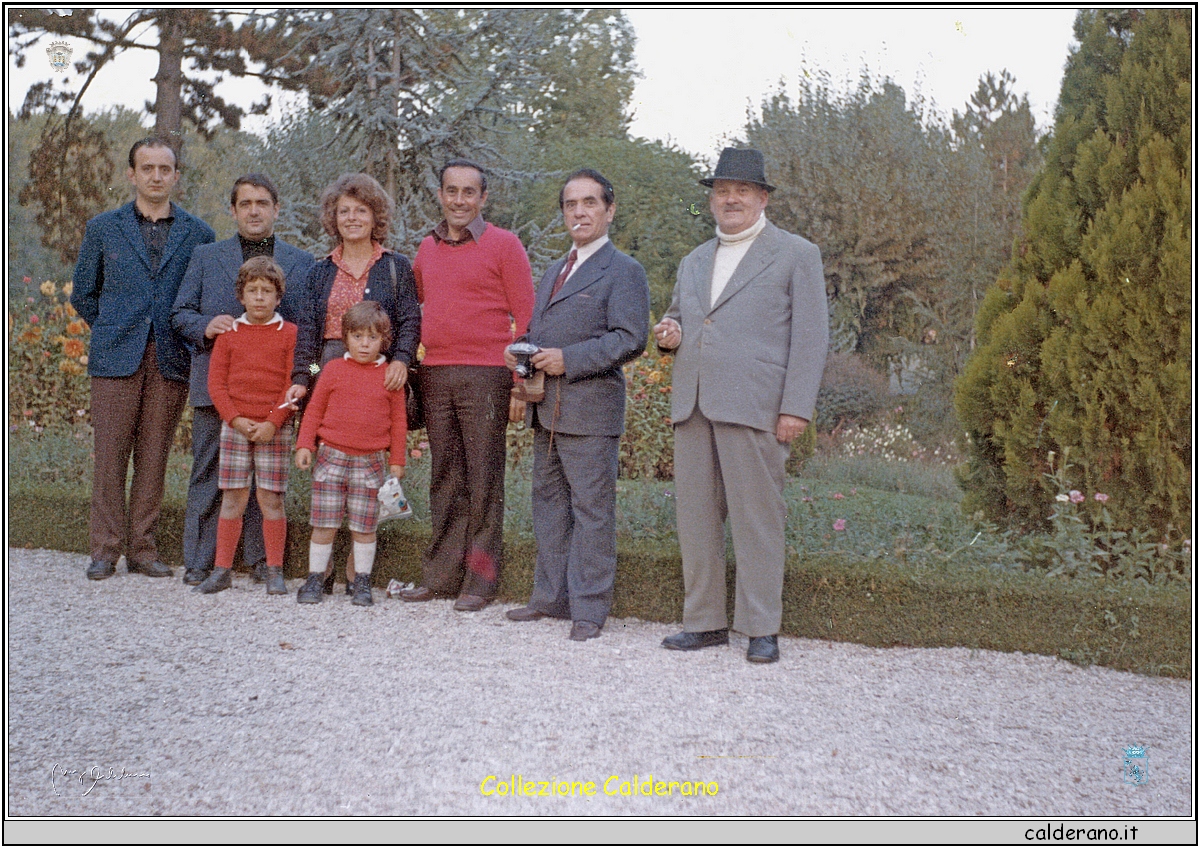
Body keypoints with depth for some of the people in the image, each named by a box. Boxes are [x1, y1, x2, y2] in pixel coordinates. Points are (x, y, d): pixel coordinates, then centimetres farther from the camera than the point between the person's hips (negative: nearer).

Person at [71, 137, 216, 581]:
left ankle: (141, 548, 12)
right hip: (116, 360, 0)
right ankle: (105, 549, 7)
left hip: (171, 362, 1)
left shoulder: (198, 234, 9)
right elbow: (83, 294, 15)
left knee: (153, 458, 4)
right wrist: (113, 330, 8)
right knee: (110, 455, -2)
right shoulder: (103, 228, 9)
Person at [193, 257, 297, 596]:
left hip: (275, 428, -2)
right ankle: (222, 570, 11)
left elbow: (294, 384, -2)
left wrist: (273, 422, -12)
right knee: (232, 497, 4)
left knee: (271, 498, 0)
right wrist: (236, 419, -8)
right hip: (235, 426, 2)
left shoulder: (290, 333, 3)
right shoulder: (229, 334, 9)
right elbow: (216, 383, 5)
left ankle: (275, 571, 8)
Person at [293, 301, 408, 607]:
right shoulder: (334, 370, 4)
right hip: (331, 456, 0)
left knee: (364, 526, 4)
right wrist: (304, 445, 1)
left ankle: (362, 584, 16)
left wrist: (396, 460, 6)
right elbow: (315, 409, 9)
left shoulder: (390, 375, 4)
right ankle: (315, 580, 14)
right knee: (324, 524, 2)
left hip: (370, 461, 0)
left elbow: (398, 420, 8)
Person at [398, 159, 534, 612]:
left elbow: (526, 316, -3)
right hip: (434, 375, 5)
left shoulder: (503, 245, -1)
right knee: (445, 479, 10)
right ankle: (441, 575, 16)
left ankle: (480, 580, 6)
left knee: (484, 480, -1)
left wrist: (521, 384, -10)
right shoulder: (427, 248, 15)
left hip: (485, 375, -5)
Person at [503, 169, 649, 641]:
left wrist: (568, 360, -19)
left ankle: (589, 608, 3)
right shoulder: (553, 272, 23)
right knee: (548, 501, 13)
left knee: (591, 508, -4)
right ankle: (551, 597, 23)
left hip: (590, 410, -8)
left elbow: (629, 339, -14)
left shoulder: (623, 271, -3)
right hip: (546, 409, 8)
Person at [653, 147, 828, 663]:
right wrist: (669, 332, 7)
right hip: (692, 407, 6)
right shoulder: (693, 262, 22)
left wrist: (796, 409, -11)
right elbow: (677, 316, 34)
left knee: (756, 519, -4)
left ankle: (762, 629, 6)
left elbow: (810, 337, -1)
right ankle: (704, 622, 17)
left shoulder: (796, 255, 5)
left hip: (753, 408, -6)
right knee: (695, 517, 7)